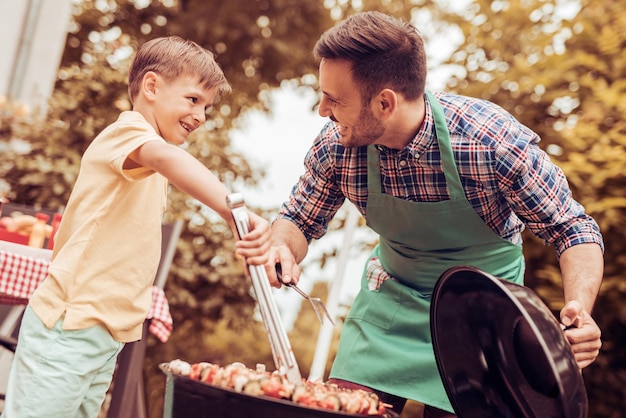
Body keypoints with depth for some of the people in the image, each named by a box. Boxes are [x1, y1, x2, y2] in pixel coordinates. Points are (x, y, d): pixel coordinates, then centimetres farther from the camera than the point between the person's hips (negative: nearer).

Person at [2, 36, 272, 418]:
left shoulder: (149, 176, 20)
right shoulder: (127, 130, -11)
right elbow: (167, 157, -34)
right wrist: (236, 211, -49)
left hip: (107, 334, 9)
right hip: (69, 329, -9)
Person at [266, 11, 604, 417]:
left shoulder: (492, 140, -30)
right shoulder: (337, 145, -20)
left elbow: (574, 229, -18)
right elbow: (300, 219, -2)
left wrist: (580, 309, -36)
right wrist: (283, 246, -25)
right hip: (391, 294, 3)